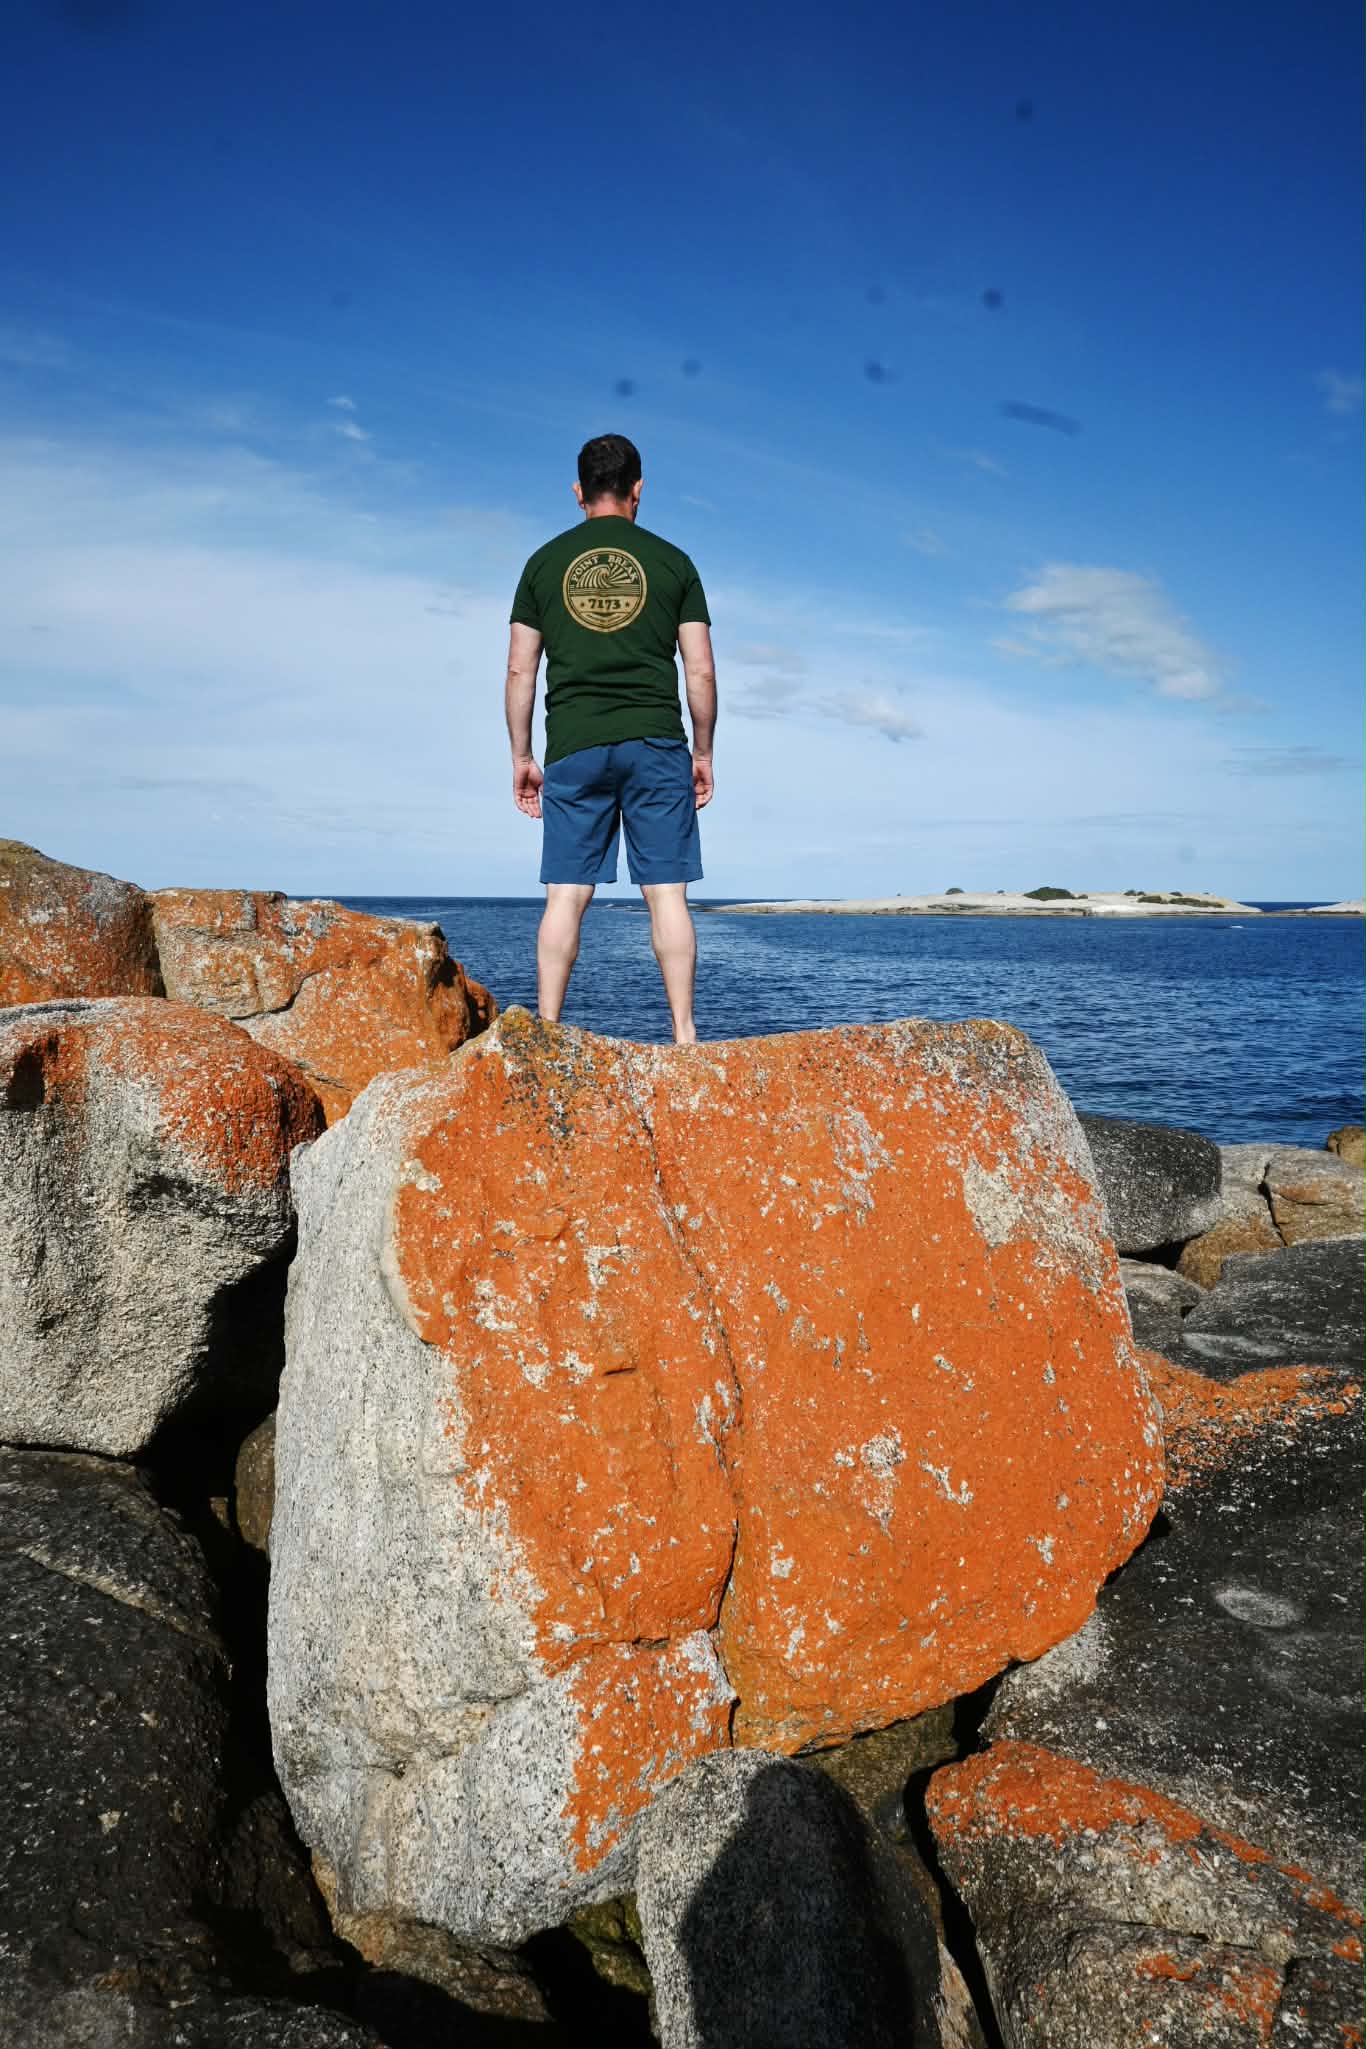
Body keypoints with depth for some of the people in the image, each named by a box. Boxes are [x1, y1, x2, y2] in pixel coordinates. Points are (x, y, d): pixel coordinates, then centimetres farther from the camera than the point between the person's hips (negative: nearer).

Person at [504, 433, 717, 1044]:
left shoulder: (545, 562, 10)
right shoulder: (672, 562, 8)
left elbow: (520, 670, 7)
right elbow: (700, 671, 4)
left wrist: (521, 757, 13)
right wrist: (703, 753, 13)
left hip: (573, 748, 1)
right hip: (656, 745, -1)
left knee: (566, 895, 1)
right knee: (666, 892, 0)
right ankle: (683, 1032, 0)